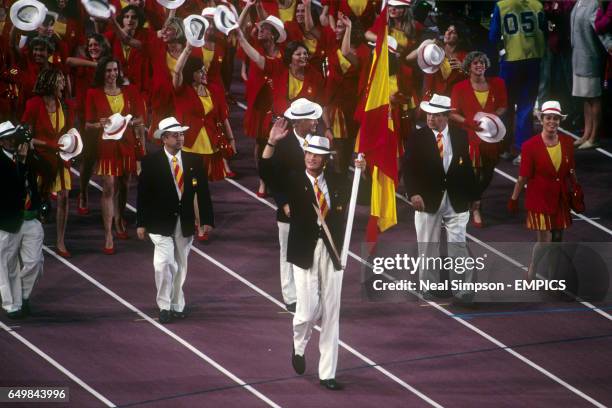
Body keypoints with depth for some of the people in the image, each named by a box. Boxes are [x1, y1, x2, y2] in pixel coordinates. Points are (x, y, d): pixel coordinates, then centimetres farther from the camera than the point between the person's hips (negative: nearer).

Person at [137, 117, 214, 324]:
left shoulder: (193, 161, 3)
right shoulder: (151, 162, -6)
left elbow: (203, 192, 5)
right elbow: (143, 194, -4)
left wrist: (207, 220, -1)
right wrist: (141, 223, -7)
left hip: (185, 222, 4)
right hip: (160, 222, -3)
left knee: (180, 265, 12)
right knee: (164, 263, -13)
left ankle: (177, 305, 24)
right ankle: (164, 306, -1)